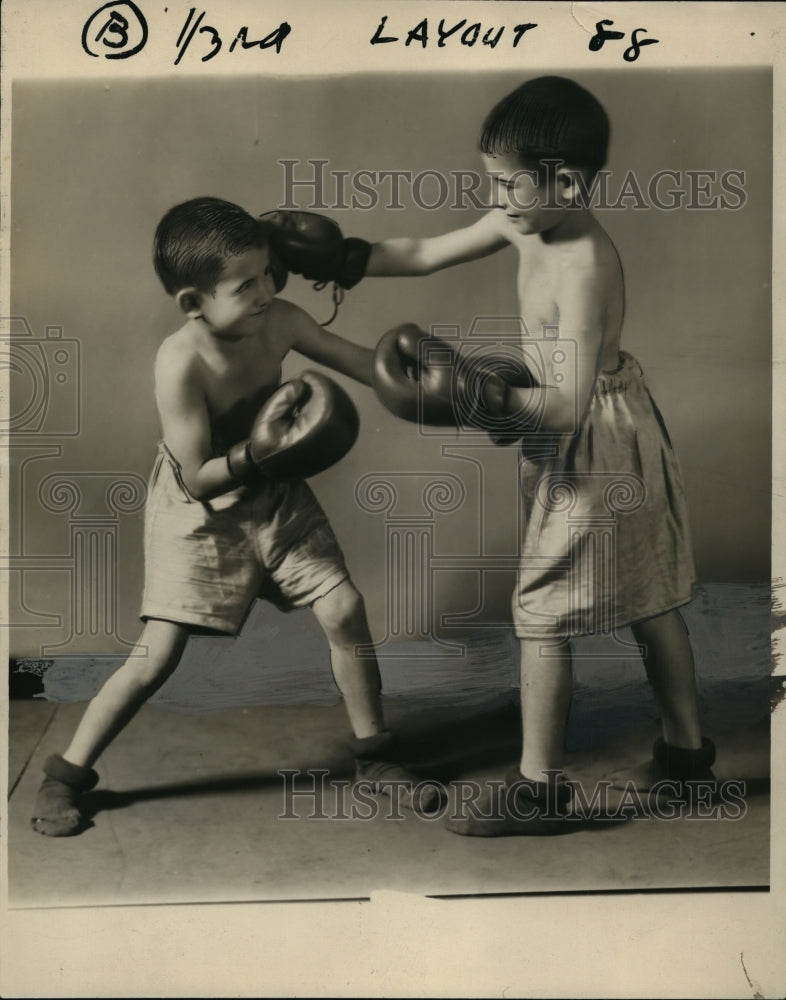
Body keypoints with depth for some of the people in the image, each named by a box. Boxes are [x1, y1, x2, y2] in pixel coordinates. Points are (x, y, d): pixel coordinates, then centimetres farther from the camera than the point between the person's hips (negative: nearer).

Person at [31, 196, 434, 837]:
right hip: (199, 512, -5)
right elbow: (198, 478, -25)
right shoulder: (181, 363, -29)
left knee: (344, 609, -4)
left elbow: (361, 363, -2)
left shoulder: (280, 322, -15)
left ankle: (376, 756, 15)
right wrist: (256, 453, -41)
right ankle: (67, 775, 16)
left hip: (275, 496, 5)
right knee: (157, 657, -6)